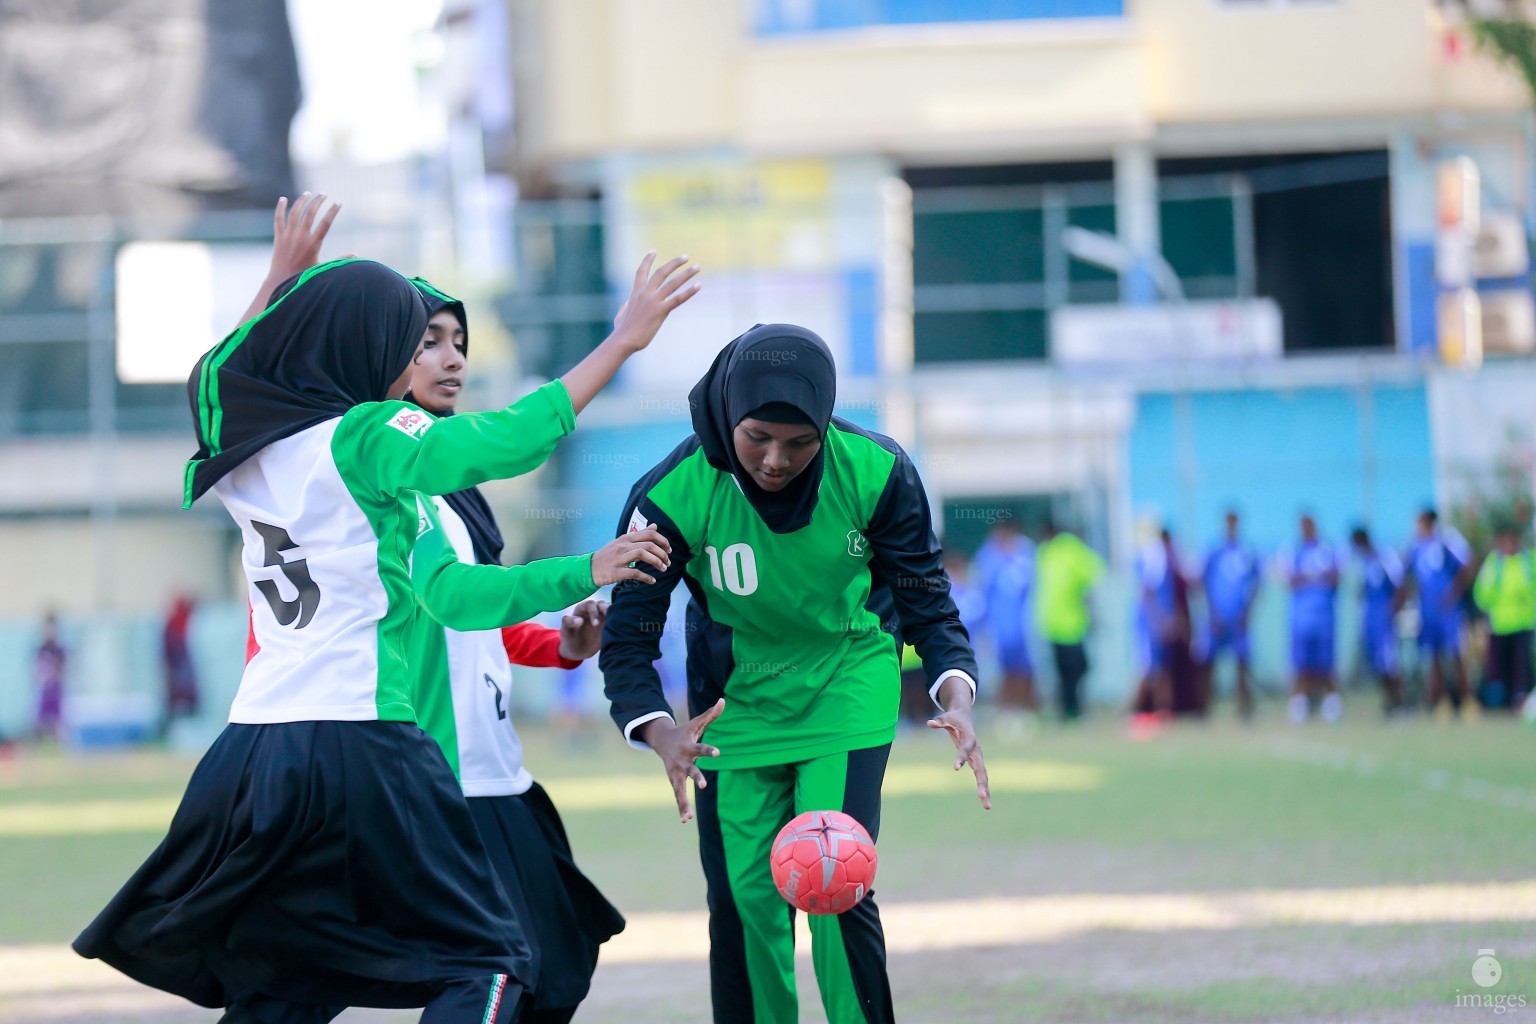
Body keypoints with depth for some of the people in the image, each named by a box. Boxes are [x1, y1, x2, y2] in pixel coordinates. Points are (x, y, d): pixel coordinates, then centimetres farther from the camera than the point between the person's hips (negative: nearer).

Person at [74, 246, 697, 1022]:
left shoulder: (239, 447, 11)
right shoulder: (365, 439, -9)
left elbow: (214, 375, 34)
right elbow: (507, 441, -19)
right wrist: (621, 343, -11)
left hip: (249, 750, 7)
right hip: (359, 743, -7)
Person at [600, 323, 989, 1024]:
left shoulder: (876, 474, -21)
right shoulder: (673, 495, -24)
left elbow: (928, 605, -11)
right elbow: (629, 636, -17)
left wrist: (955, 697, -30)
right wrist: (658, 732, -36)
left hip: (847, 687, -1)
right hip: (736, 699, 1)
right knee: (743, 904, 1)